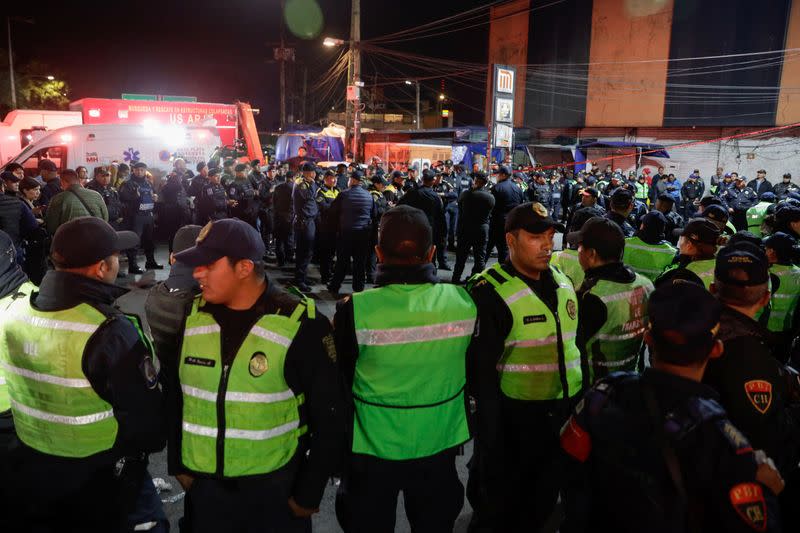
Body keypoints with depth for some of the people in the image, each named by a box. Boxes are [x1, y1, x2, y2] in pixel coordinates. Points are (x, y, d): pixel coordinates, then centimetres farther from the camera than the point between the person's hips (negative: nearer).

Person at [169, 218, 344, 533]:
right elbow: (177, 396, 9)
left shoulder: (301, 326, -18)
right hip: (205, 486, 4)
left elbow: (329, 420, -12)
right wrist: (178, 463, 10)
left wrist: (309, 494, -8)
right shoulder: (193, 317, -3)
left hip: (275, 489, -4)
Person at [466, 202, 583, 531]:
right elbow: (482, 371, -19)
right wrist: (490, 439, -18)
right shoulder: (491, 291, -19)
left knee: (541, 504, 24)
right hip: (514, 418, -6)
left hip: (566, 412, 6)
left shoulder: (563, 283, 5)